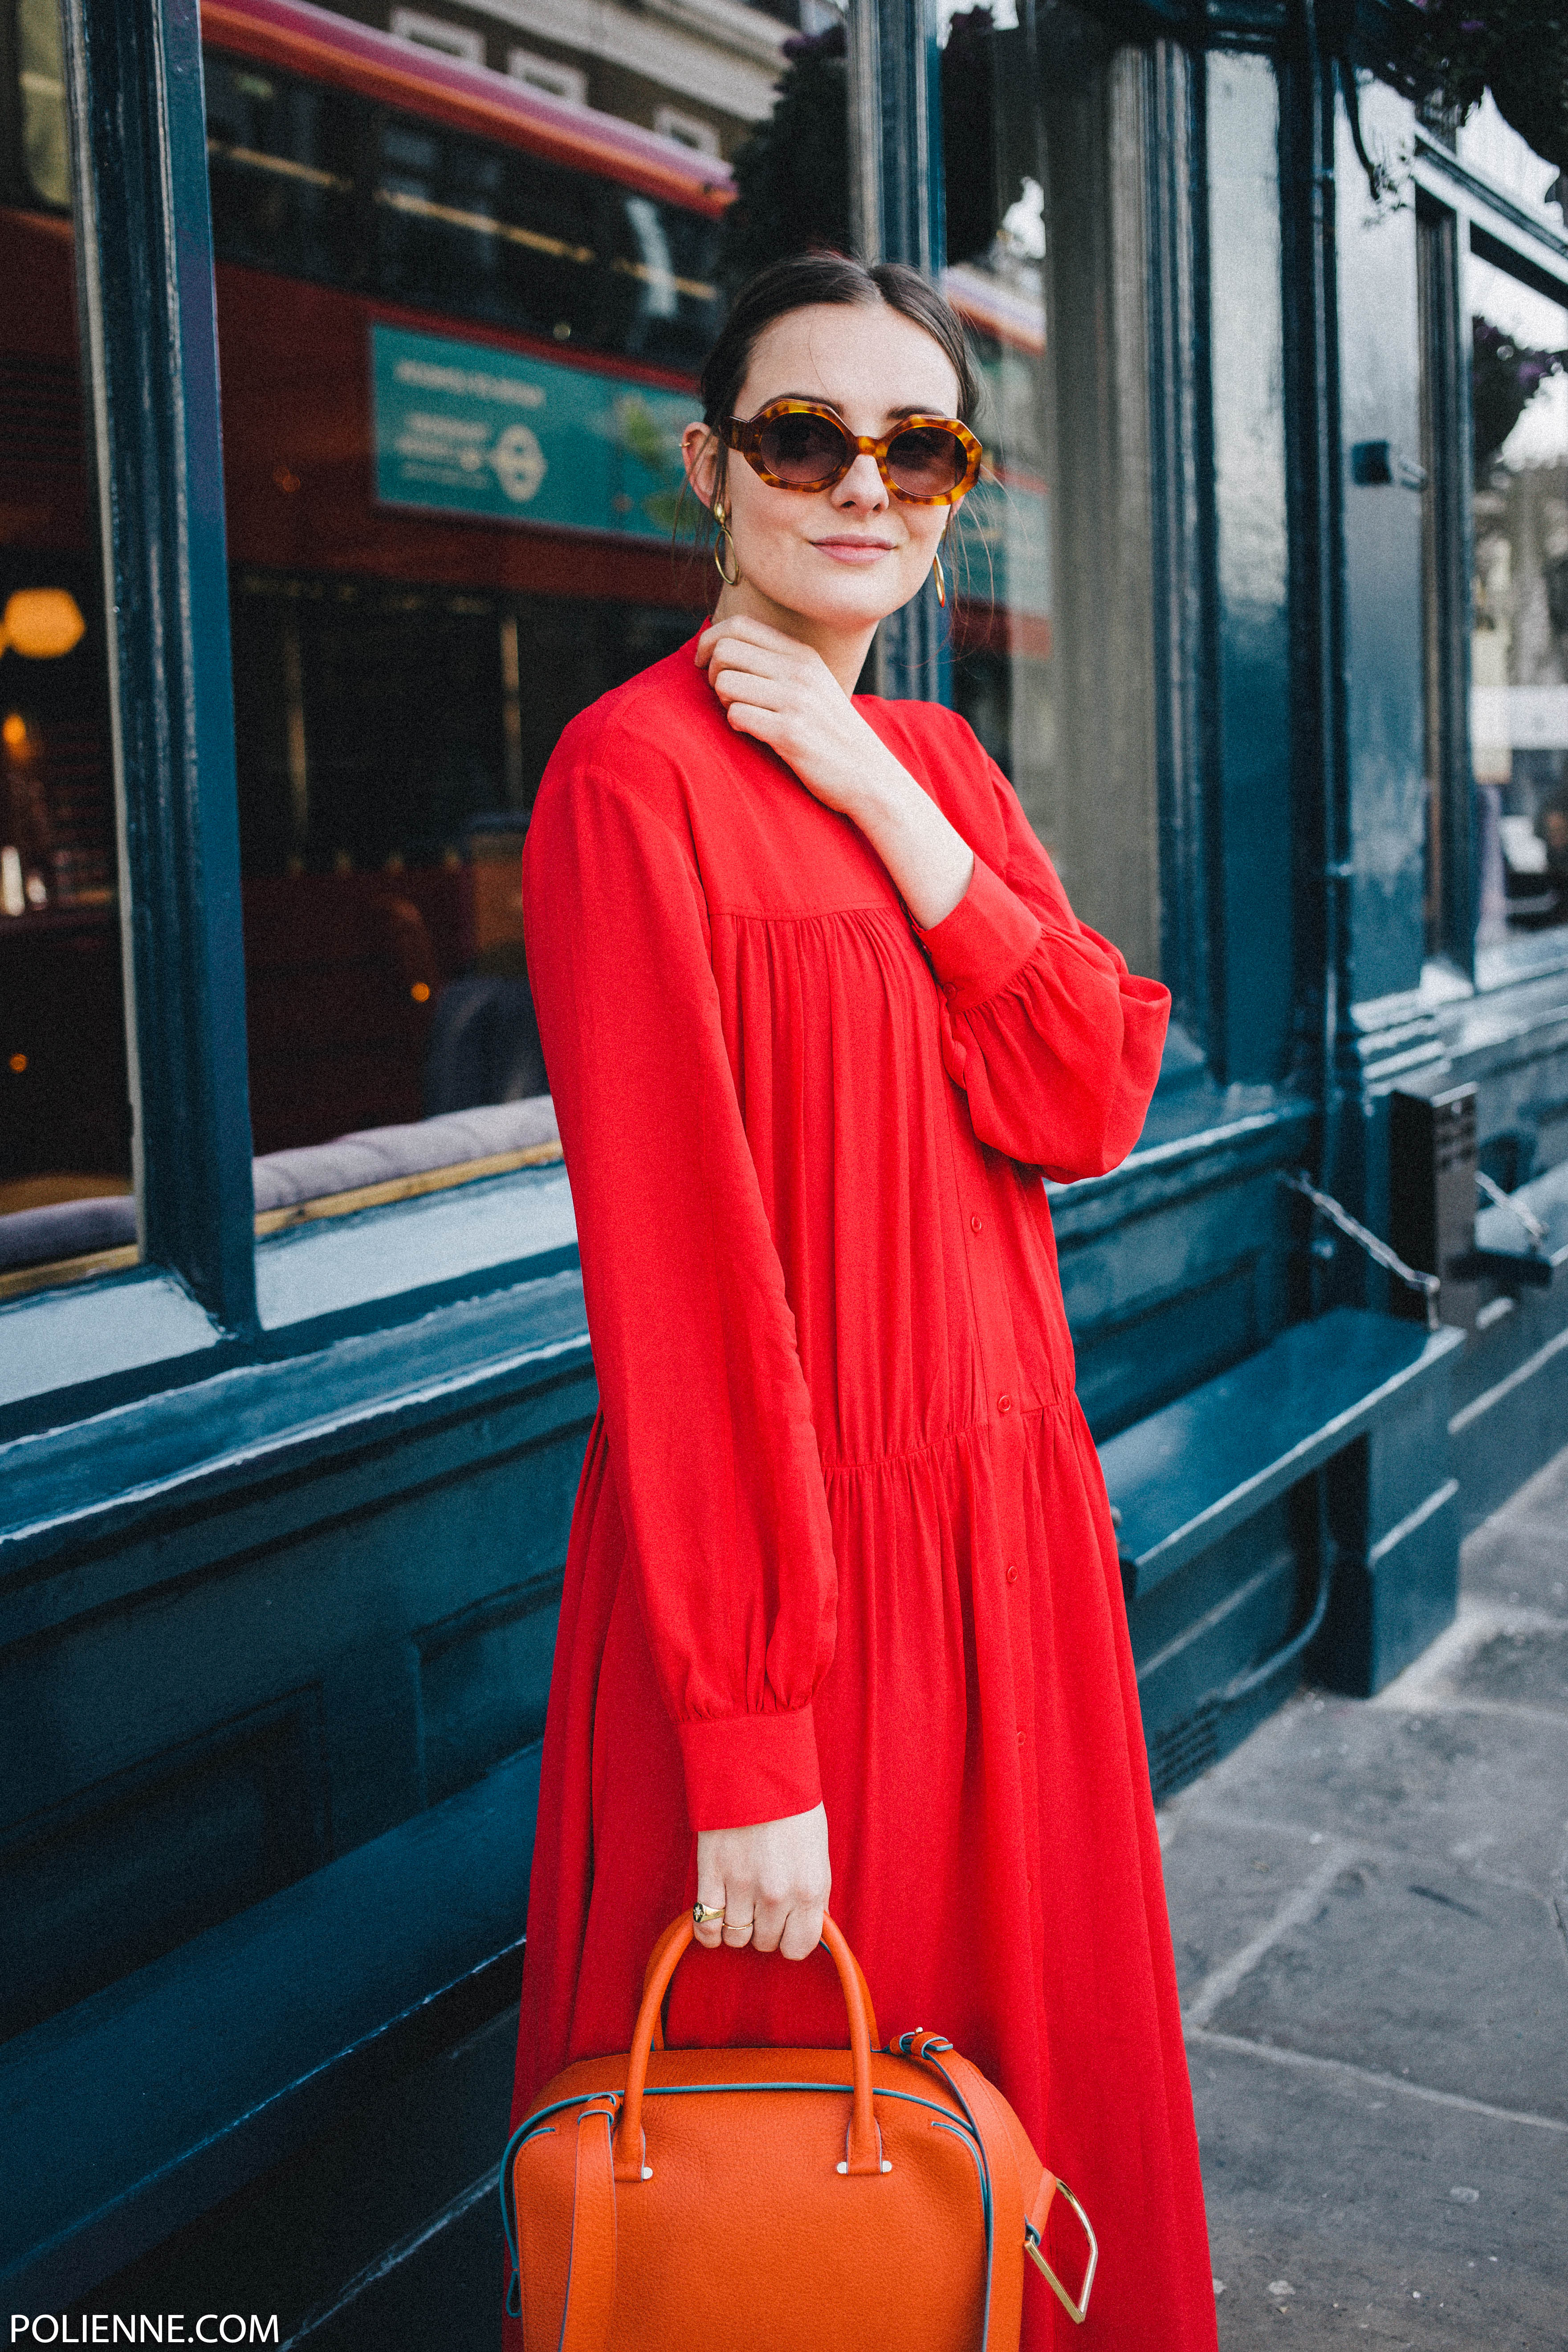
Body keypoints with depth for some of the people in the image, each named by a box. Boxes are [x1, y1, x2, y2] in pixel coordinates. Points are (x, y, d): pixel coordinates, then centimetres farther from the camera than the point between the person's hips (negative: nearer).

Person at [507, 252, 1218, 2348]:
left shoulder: (937, 763, 9)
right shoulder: (639, 770, -14)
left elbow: (1094, 1101, -3)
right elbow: (670, 1262, -20)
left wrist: (884, 799, -14)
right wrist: (747, 1744, -21)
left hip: (1007, 1510, 7)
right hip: (772, 1542, -7)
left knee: (1029, 2059, 22)